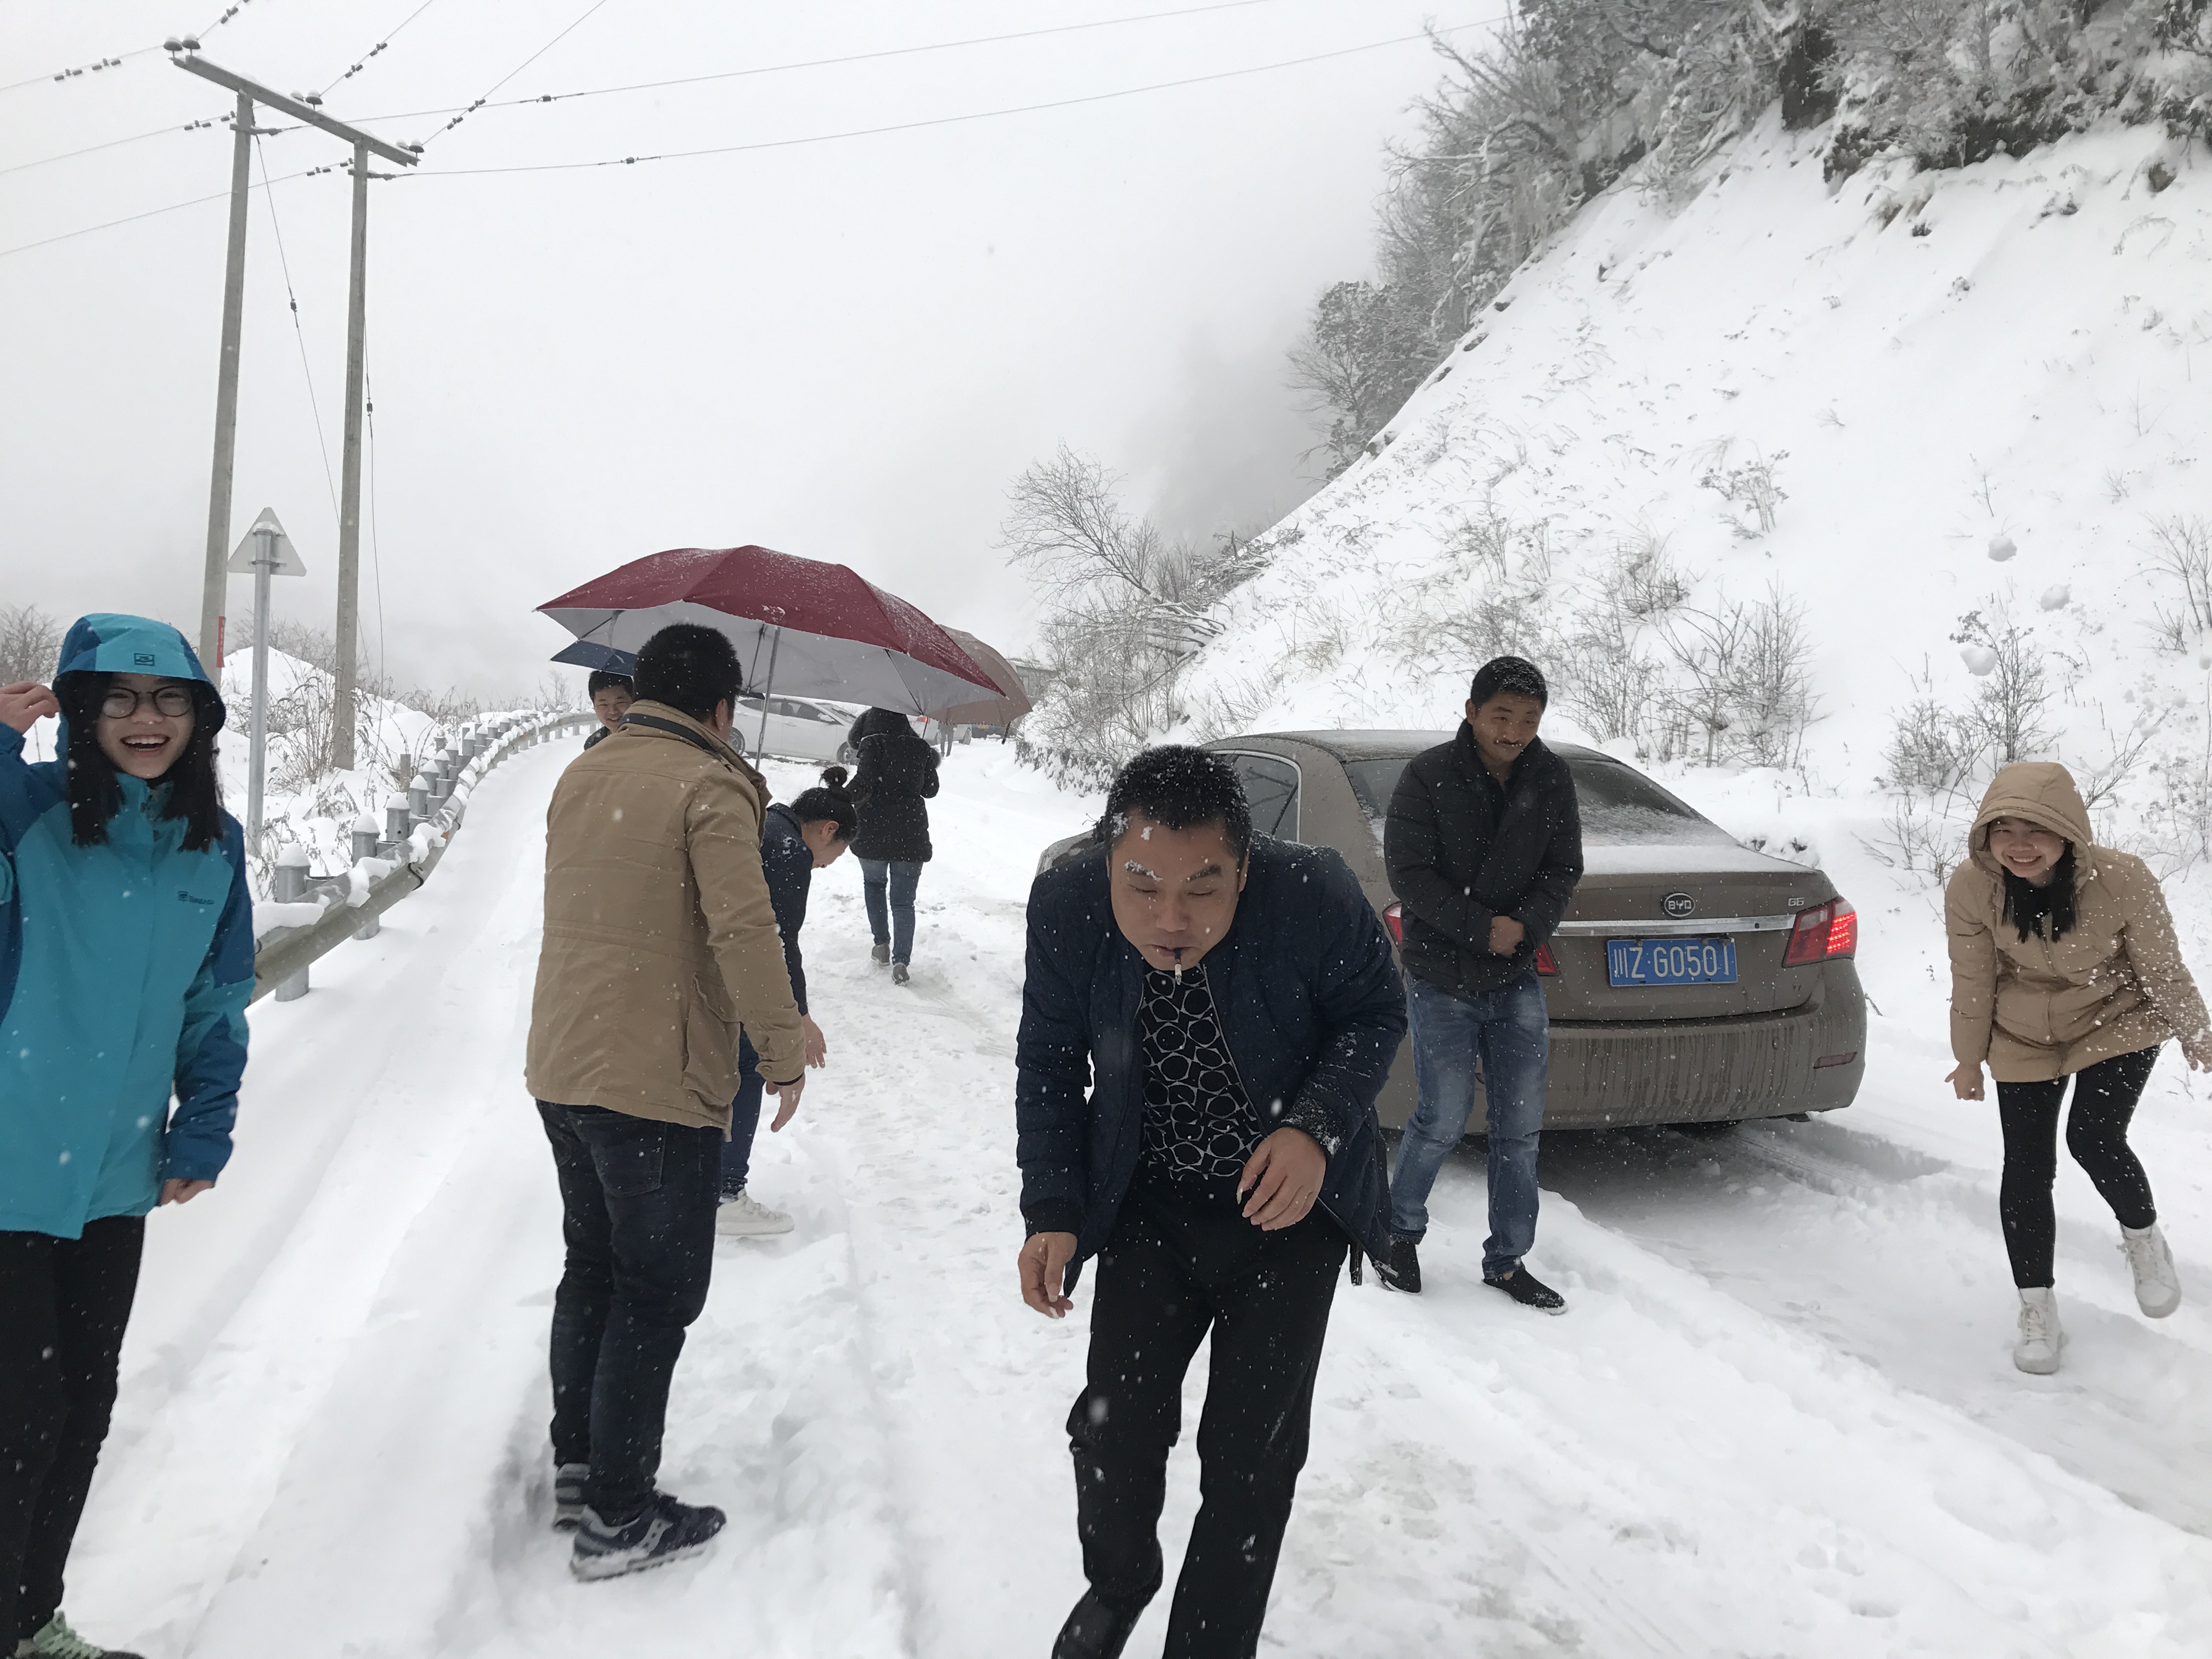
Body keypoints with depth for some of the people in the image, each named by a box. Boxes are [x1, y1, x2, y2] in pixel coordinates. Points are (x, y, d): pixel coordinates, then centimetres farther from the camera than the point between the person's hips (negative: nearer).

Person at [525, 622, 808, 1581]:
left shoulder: (580, 777, 11)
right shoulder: (710, 787, -14)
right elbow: (745, 928, -23)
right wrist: (783, 1051, -14)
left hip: (559, 1069, 8)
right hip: (659, 1083, -8)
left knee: (592, 1267, 21)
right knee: (658, 1293, 3)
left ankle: (574, 1467, 32)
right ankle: (618, 1520, 10)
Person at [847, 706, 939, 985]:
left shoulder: (873, 744, -8)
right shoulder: (921, 747, 6)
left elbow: (865, 783, -20)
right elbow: (930, 789, 14)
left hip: (874, 832, -2)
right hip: (912, 833, 3)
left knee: (874, 883, 24)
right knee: (903, 900, 6)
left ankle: (882, 944, 18)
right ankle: (901, 960, -8)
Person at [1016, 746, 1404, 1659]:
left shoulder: (1315, 896, -29)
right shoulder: (1067, 908, -21)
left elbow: (1377, 1014, -9)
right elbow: (1048, 1066, -5)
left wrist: (1318, 1126, -27)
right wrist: (1052, 1212, -13)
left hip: (1287, 1204, -1)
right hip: (1149, 1204, 2)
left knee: (1251, 1450, 2)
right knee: (1115, 1421, 4)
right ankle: (1118, 1584, 39)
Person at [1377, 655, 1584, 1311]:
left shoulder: (1551, 780, 1)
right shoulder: (1428, 777, -11)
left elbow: (1564, 868, 4)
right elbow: (1408, 872, -12)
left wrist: (1527, 925, -14)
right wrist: (1482, 928, -18)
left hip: (1517, 979, 4)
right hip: (1440, 979, -4)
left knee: (1520, 1124, 7)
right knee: (1445, 1117, -3)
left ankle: (1507, 1260, 22)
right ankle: (1400, 1232, 22)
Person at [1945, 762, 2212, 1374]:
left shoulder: (2123, 880, -29)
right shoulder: (1971, 887, -25)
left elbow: (2162, 968, -11)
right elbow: (1972, 982, -9)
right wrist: (1969, 1060, 2)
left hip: (2119, 1025, -2)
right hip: (2024, 1040, 2)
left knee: (2093, 1139, -17)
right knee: (2026, 1168, 0)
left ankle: (2144, 1239, 18)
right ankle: (2037, 1312, 17)